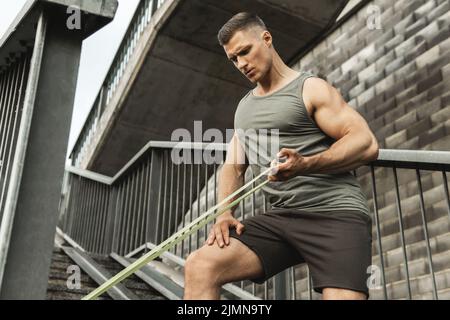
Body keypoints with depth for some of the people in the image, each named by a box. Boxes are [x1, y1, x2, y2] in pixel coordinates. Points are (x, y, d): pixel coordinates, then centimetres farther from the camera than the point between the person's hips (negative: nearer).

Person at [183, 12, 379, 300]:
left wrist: (305, 165, -25)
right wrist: (225, 213, 0)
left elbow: (367, 144, -9)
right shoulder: (244, 107, 22)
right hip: (280, 217, 5)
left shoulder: (310, 88, 1)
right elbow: (233, 166, 20)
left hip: (333, 212, -5)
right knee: (199, 266, -13)